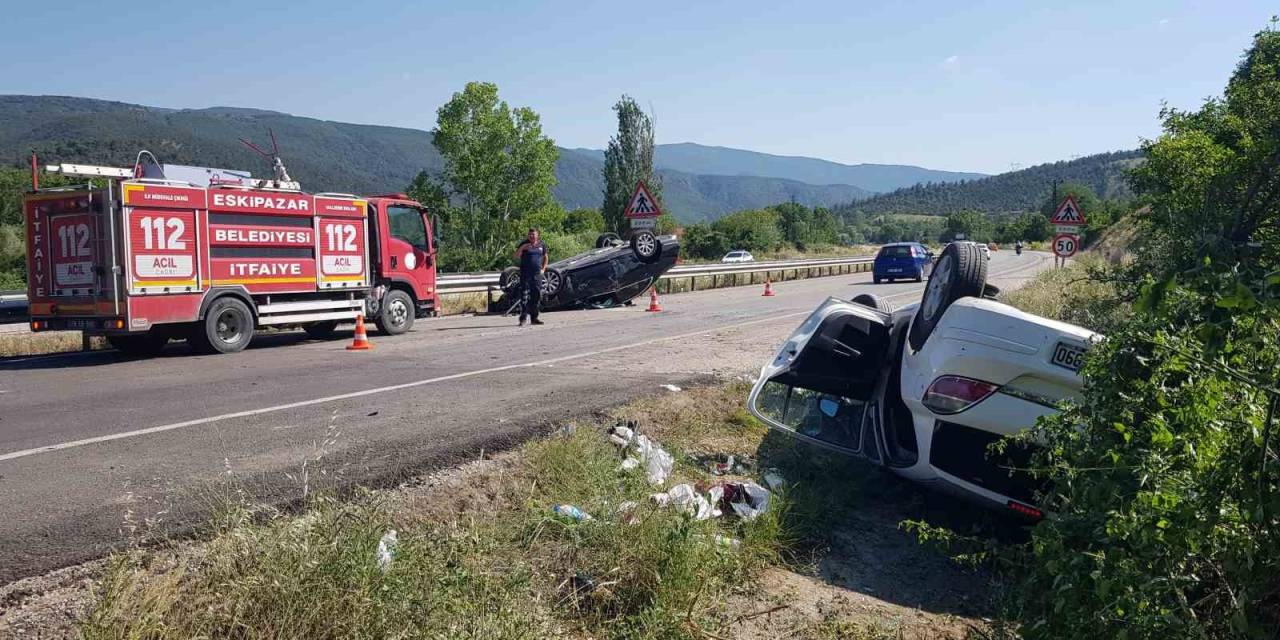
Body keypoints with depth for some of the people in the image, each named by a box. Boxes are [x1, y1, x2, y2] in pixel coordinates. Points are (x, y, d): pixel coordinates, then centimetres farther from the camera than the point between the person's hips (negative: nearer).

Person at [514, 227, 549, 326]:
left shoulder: (541, 245, 9)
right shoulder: (524, 244, -1)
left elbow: (545, 257, 23)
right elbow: (516, 257, -9)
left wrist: (543, 269, 13)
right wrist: (522, 248, -24)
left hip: (537, 274, 4)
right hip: (525, 274, -4)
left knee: (537, 296, 7)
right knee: (524, 296, -9)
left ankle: (534, 318, 16)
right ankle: (523, 319, -9)